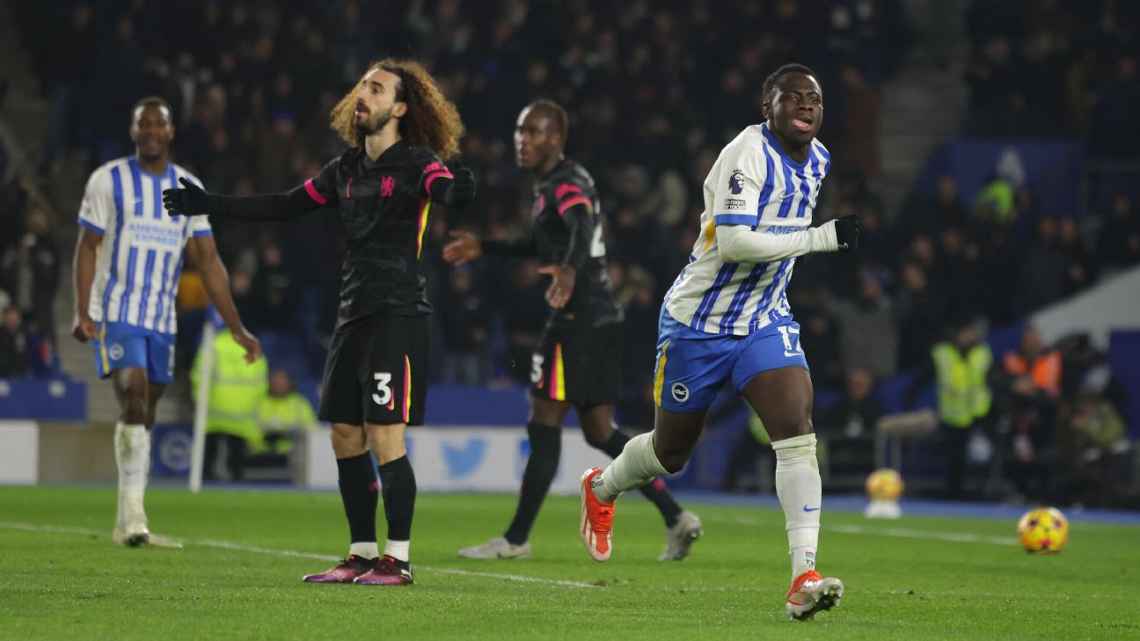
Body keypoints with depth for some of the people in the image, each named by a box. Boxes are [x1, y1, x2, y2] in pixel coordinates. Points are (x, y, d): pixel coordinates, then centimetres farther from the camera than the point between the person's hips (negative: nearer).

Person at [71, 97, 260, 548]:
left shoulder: (189, 189, 8)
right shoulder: (109, 180, -2)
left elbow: (208, 261, 8)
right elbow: (87, 248, -3)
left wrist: (236, 328, 3)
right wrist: (82, 313, -15)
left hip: (162, 320, 4)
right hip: (116, 314, -4)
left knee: (143, 418, 7)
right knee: (134, 397, -21)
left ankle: (126, 525, 14)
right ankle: (133, 512, -23)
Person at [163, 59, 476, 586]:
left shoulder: (415, 163, -7)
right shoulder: (347, 168, 15)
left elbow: (440, 186, -28)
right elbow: (286, 205, 25)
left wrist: (453, 191, -53)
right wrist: (211, 205, 25)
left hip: (398, 316, -8)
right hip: (353, 315, 8)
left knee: (386, 439, -10)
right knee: (346, 438, 7)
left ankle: (398, 559, -5)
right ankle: (363, 555, 15)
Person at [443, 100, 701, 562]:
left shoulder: (566, 185, -13)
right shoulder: (549, 185, 18)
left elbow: (581, 234, -34)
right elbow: (541, 246, 35)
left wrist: (569, 270, -54)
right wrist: (484, 248, 37)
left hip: (578, 319, -10)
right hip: (602, 319, 10)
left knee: (544, 424, -4)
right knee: (600, 431, 11)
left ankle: (516, 539, 2)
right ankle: (675, 518, 8)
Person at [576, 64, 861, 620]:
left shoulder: (818, 161, 3)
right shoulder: (748, 154, -22)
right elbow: (733, 243, -33)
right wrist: (825, 237, -31)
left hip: (764, 322, 5)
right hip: (697, 324, -5)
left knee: (797, 433, -19)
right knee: (670, 453, 13)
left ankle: (804, 578, -26)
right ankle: (601, 489, 48)